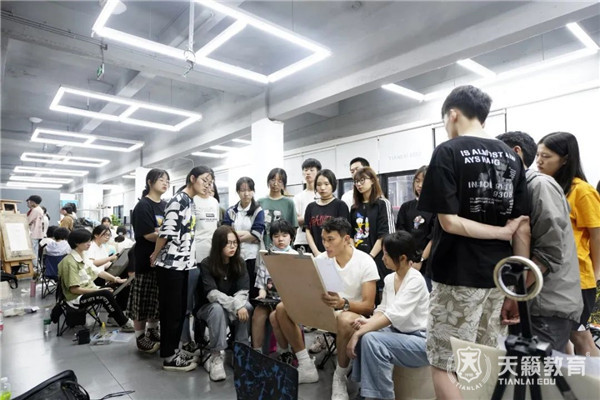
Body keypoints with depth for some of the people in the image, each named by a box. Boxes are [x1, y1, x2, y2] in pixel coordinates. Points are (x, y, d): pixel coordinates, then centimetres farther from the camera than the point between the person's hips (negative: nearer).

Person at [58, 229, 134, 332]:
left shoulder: (83, 257, 8)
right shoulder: (70, 262, -19)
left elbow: (97, 271, 9)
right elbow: (74, 289, -21)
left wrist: (115, 279, -5)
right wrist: (98, 291, -22)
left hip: (89, 290, 9)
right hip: (76, 298, -8)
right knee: (106, 294, -29)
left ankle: (114, 317, 6)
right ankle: (124, 324, -17)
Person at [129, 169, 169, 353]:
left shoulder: (165, 205, 11)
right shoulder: (143, 206, -11)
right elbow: (149, 235, -18)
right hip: (147, 259, -7)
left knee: (158, 299, 16)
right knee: (143, 300, 4)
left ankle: (153, 331, 32)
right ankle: (141, 338, 18)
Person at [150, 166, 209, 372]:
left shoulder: (190, 201, 14)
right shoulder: (178, 200, -16)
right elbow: (167, 231, -20)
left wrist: (187, 258, 15)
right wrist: (155, 255, -8)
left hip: (183, 263, 9)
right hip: (171, 263, -9)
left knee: (180, 309, 15)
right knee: (171, 310, 1)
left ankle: (173, 349, 28)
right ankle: (169, 357, 13)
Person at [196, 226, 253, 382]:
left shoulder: (240, 263, -6)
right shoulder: (206, 264, -17)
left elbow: (243, 291, -13)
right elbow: (212, 294, -26)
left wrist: (239, 305, -35)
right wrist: (235, 305, -38)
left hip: (233, 305, 3)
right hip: (208, 307, -3)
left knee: (247, 307, -29)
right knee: (218, 309, -37)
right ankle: (216, 357, -29)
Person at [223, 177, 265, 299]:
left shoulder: (258, 211, 3)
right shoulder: (230, 211, 10)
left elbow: (256, 236, -7)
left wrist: (236, 235, -6)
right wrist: (247, 233, -9)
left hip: (252, 258, -2)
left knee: (252, 294, 1)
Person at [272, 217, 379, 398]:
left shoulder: (365, 262, -16)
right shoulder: (322, 258, -3)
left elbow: (368, 306, -20)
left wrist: (343, 303, -40)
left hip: (355, 312, -5)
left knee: (345, 320, -42)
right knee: (282, 308, -10)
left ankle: (340, 377, -14)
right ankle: (307, 367, -2)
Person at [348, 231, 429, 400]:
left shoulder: (415, 281, -20)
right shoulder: (389, 279, 4)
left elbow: (392, 317, -27)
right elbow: (383, 310, 6)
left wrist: (358, 333, -28)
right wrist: (367, 322, -16)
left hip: (420, 340, -8)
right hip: (398, 332, 8)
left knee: (372, 340, -27)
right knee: (365, 334, -15)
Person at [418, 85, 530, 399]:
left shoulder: (448, 152, -10)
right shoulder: (511, 157, 7)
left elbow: (449, 221, -18)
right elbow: (523, 228, 5)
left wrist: (503, 232, -5)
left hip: (458, 276, -7)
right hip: (497, 276, 7)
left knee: (444, 366, 6)